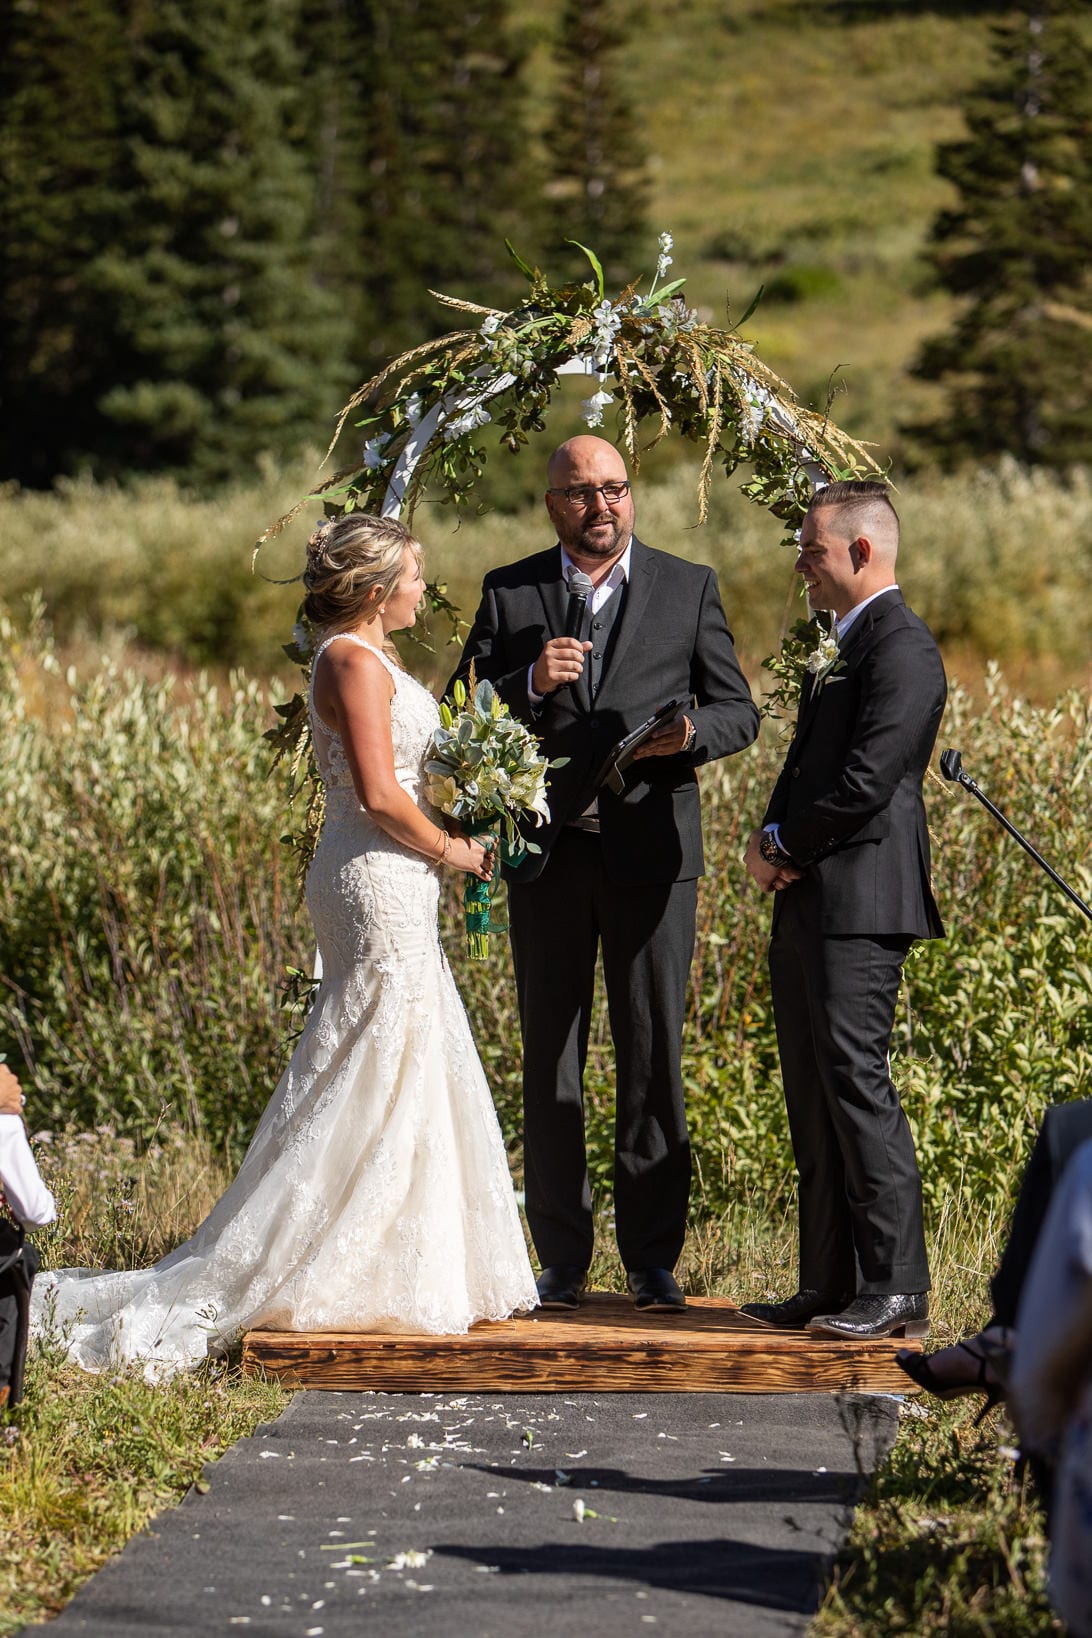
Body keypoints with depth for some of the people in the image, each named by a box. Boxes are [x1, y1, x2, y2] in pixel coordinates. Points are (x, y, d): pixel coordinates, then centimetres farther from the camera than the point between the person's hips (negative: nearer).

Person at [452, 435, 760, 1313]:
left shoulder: (689, 587, 7)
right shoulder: (509, 592, 8)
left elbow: (738, 710, 7)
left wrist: (688, 735, -14)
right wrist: (530, 684, -15)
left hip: (651, 851, -1)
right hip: (548, 851, 1)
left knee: (653, 1059, 0)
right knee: (550, 1062, 5)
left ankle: (653, 1257, 7)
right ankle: (562, 1257, 12)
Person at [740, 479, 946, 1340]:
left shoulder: (902, 647, -12)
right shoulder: (848, 649, 21)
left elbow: (867, 781, -19)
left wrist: (784, 846, -7)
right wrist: (769, 842, 4)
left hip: (860, 906, -10)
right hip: (809, 906, 10)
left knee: (858, 1088, -11)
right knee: (815, 1102, 10)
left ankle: (898, 1293, -8)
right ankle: (831, 1286, 15)